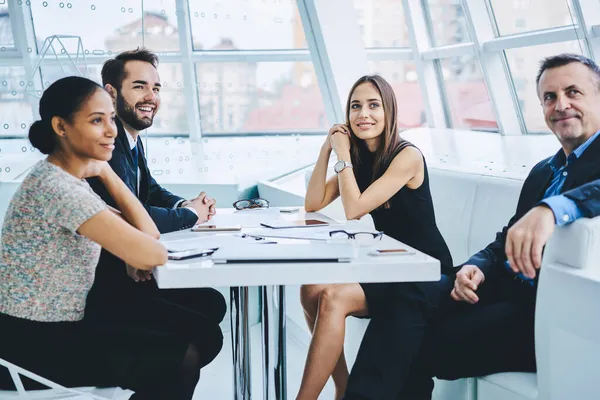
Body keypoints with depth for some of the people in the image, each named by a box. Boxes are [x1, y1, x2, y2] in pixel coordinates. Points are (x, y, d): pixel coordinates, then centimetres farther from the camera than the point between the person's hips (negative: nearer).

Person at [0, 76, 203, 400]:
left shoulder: (66, 179, 7)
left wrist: (105, 172, -2)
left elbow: (147, 232, 10)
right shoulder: (57, 187, -25)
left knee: (186, 341, 8)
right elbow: (151, 255, -25)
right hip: (29, 346, -10)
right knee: (179, 360, -12)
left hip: (51, 330, 10)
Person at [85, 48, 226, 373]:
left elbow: (151, 190, 24)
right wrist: (190, 215, -9)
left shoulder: (130, 139, 10)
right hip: (99, 287, -11)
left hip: (122, 270, 11)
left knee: (212, 303, 13)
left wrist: (185, 205, 1)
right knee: (205, 334, -15)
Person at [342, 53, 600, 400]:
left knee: (422, 349, -19)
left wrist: (551, 210, -43)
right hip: (506, 290, 7)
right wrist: (477, 267, -4)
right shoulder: (543, 171, 22)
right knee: (411, 298, -18)